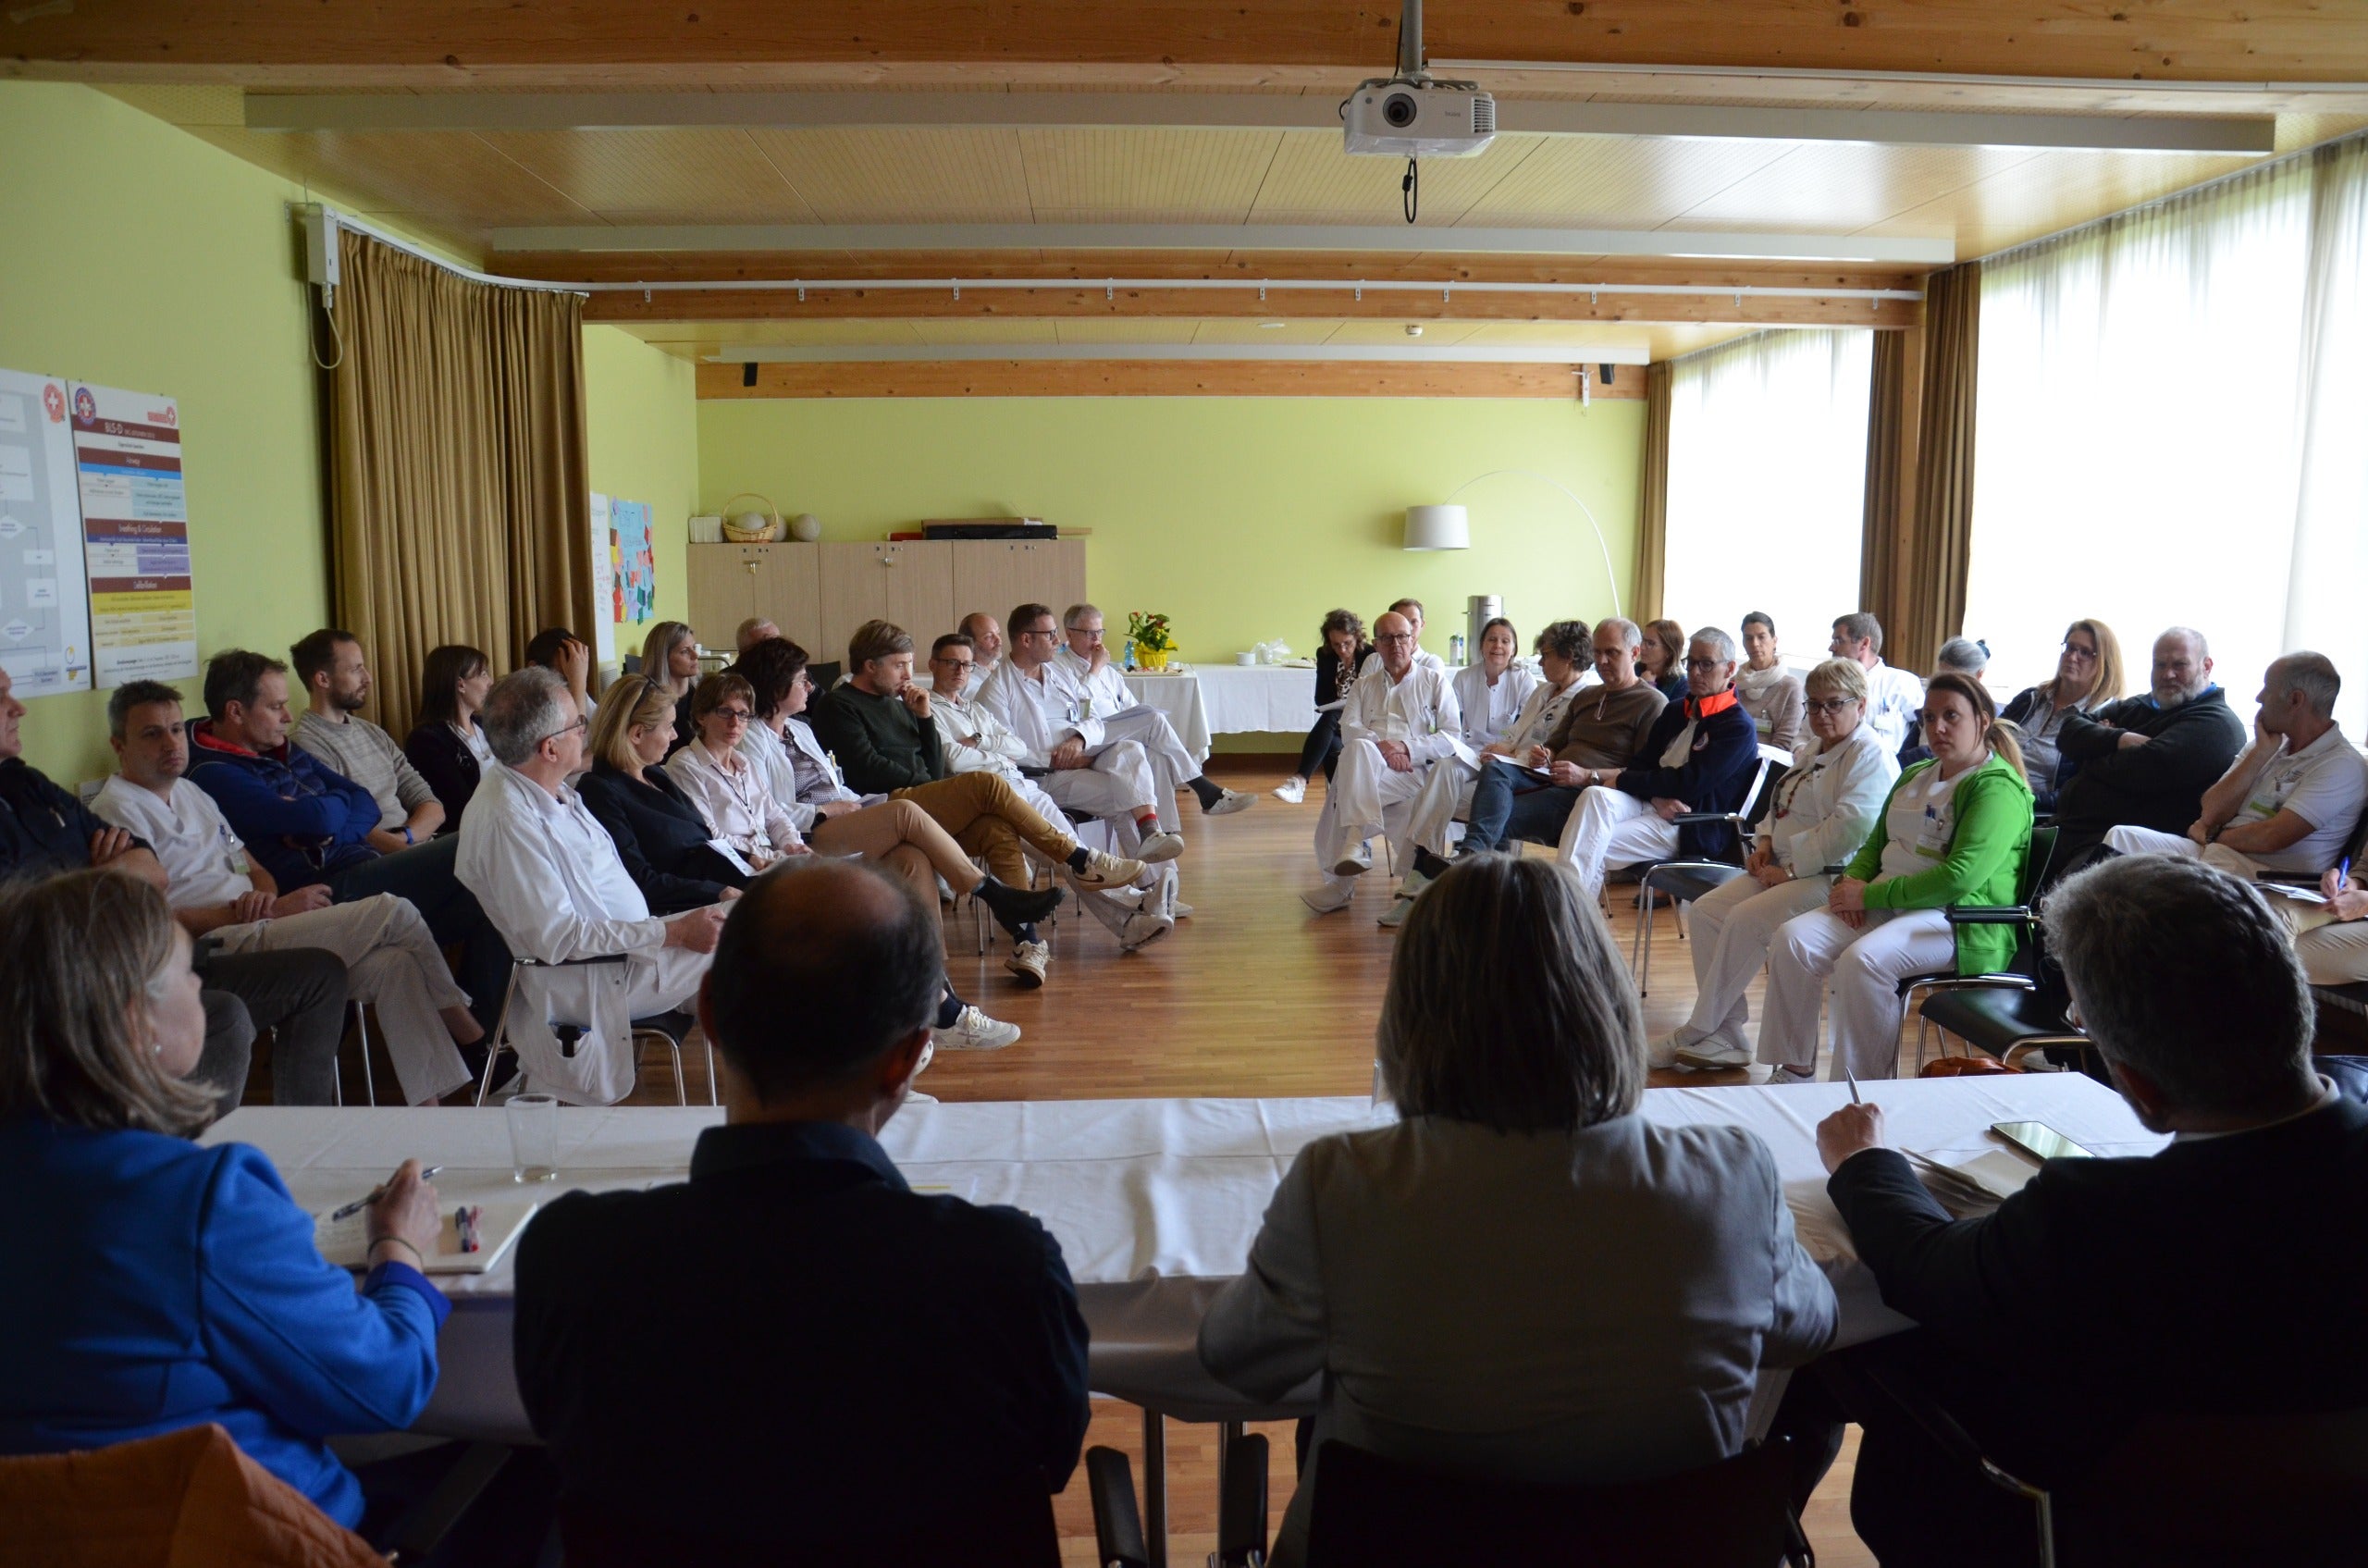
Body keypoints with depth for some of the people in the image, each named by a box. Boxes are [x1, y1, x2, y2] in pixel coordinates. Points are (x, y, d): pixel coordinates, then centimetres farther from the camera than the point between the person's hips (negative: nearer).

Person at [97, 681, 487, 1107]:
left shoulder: (190, 793, 23)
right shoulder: (118, 811, -4)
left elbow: (254, 870, 24)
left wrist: (263, 896, -2)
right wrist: (274, 911, -14)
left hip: (255, 928, 8)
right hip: (219, 950, -8)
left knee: (393, 964, -17)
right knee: (393, 912, -18)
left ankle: (436, 1108, -17)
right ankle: (470, 1035, -2)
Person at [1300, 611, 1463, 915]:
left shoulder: (1435, 681, 17)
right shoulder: (1364, 684, 26)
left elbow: (1451, 737, 4)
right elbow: (1349, 729, 7)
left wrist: (1406, 748, -11)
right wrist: (1380, 746, -14)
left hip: (1415, 770, -3)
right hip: (1365, 769, 3)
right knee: (1358, 748, -35)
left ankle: (1340, 883, -32)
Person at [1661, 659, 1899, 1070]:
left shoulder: (1870, 758, -10)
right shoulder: (1810, 752, 21)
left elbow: (1849, 827, -22)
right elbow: (1780, 806, 29)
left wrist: (1790, 869, -20)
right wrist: (1765, 842, 7)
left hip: (1831, 877, -9)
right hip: (1785, 867, 10)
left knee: (1746, 920, -26)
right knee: (1708, 909, -9)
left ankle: (1698, 1033, -15)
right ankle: (1726, 1035, -9)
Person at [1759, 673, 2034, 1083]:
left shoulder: (1998, 789, -8)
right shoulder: (1914, 777, 21)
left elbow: (1960, 876, -19)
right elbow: (1875, 844, 25)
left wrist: (1871, 896, -17)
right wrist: (1852, 881, 1)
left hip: (1959, 920, -8)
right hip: (1886, 906, 8)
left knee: (1863, 960, -35)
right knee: (1793, 939, -15)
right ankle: (1793, 1071, -9)